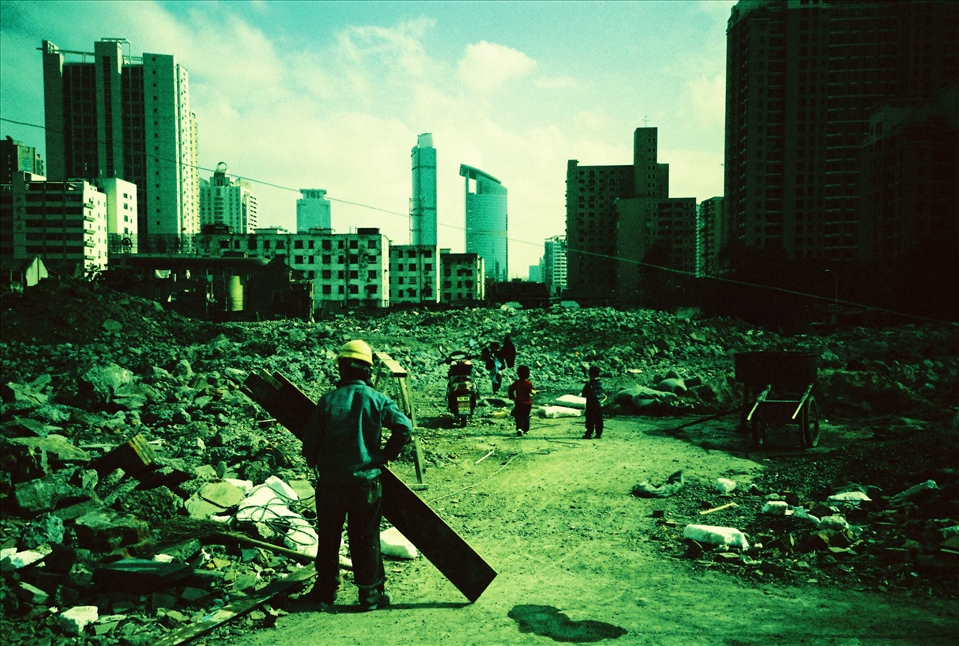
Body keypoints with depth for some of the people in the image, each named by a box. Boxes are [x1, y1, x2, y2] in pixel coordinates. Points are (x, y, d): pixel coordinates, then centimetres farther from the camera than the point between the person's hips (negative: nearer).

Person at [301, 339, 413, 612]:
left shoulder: (327, 401, -4)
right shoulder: (376, 399, -5)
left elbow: (310, 443, -1)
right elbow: (404, 427, -13)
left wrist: (317, 463, 19)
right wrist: (386, 455, 2)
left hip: (330, 482, 0)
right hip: (366, 481, 0)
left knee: (328, 538, 16)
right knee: (365, 539, 12)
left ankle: (325, 593, 26)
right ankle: (371, 593, 19)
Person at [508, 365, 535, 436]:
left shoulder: (516, 383, -4)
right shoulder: (529, 383, -11)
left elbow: (510, 390, -1)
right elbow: (531, 391, -15)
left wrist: (512, 397, 12)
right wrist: (534, 392, 7)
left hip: (518, 403, 1)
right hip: (527, 403, 0)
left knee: (519, 416, 1)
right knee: (526, 416, 15)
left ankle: (519, 428, -21)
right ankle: (526, 429, 22)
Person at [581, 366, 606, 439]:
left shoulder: (589, 384, -15)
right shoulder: (601, 383, 1)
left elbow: (584, 394, -11)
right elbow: (602, 393, 10)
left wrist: (581, 395, 9)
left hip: (591, 405, -5)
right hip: (599, 404, 5)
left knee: (590, 420, 1)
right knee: (599, 420, 10)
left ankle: (589, 434, 2)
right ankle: (599, 433, 14)